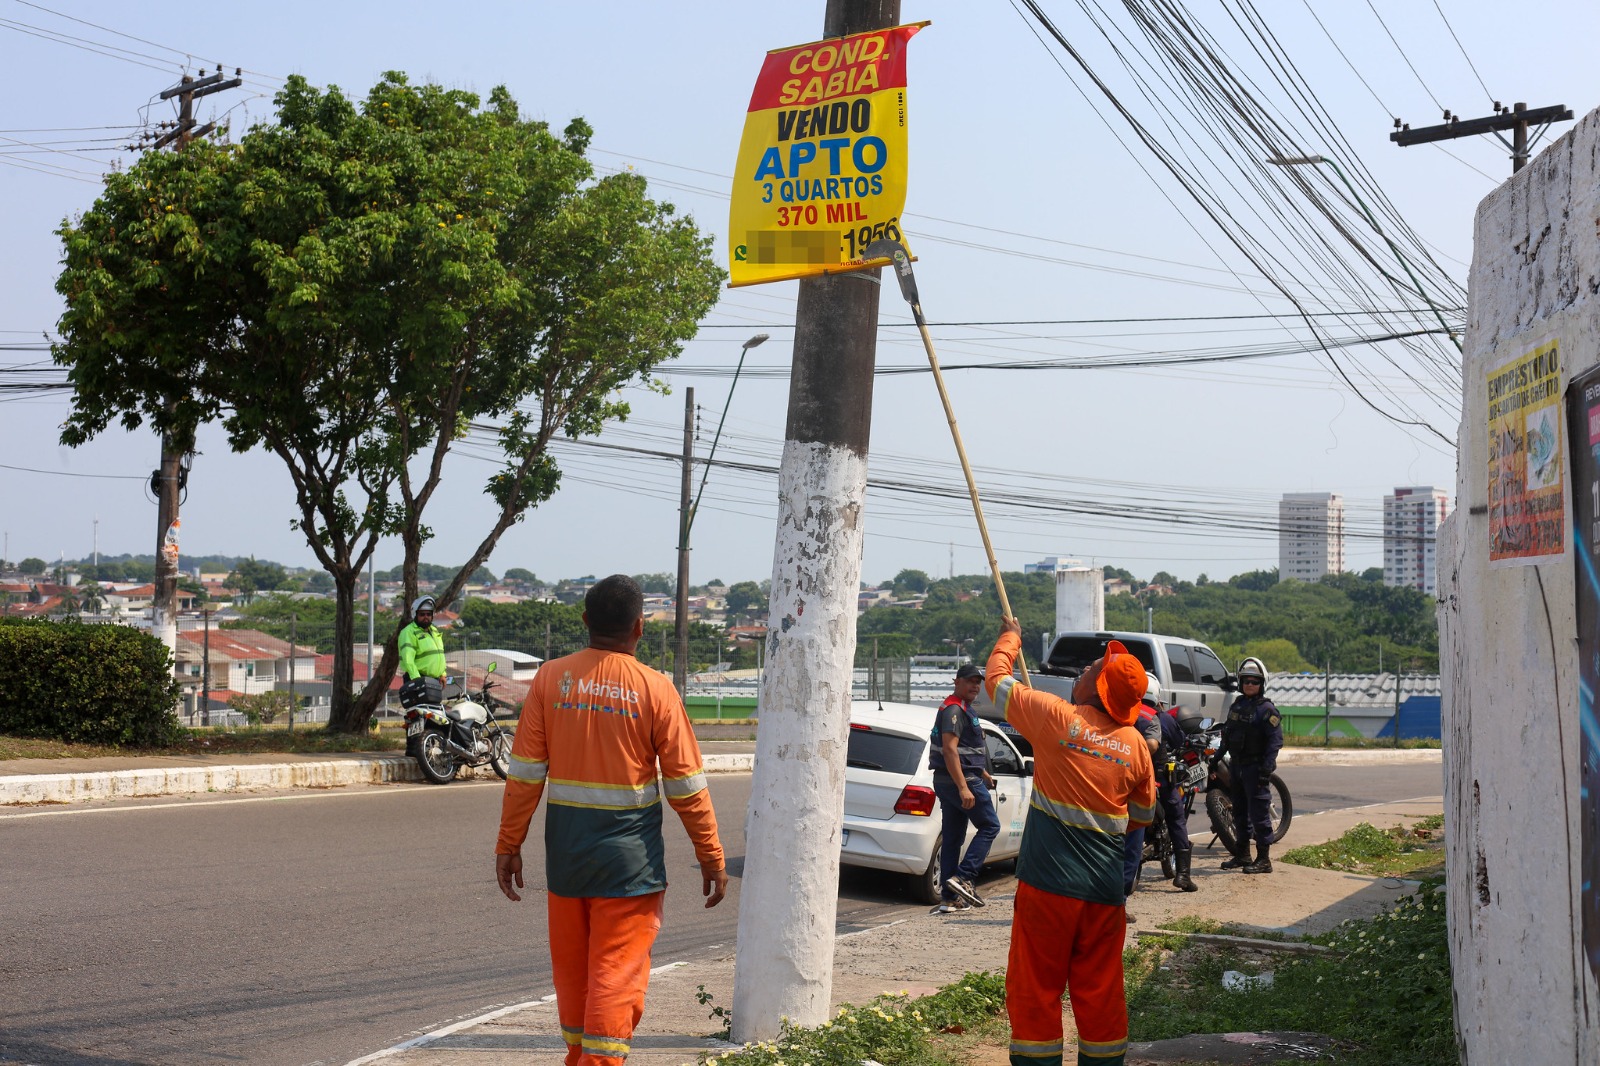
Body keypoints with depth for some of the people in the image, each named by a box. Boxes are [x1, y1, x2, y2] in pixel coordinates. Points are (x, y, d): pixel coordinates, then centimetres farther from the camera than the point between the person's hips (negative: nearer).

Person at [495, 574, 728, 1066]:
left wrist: (508, 845, 6)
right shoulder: (654, 689, -9)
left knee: (571, 969, 17)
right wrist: (711, 858, 2)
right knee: (618, 971, 2)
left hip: (565, 851, 3)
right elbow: (687, 786, -6)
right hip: (630, 857, -3)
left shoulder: (551, 679, -2)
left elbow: (525, 773, -2)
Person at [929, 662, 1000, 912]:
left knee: (952, 839, 9)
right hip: (962, 779, -10)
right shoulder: (954, 710, -14)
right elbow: (949, 749, -24)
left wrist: (982, 773, 39)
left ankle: (948, 898, 11)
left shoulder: (963, 709, 19)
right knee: (990, 826, -1)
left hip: (945, 782, 10)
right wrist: (963, 787, -28)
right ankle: (963, 878, -10)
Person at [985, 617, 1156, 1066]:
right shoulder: (1135, 744, 3)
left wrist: (1010, 638, 23)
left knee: (1035, 987, 4)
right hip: (1105, 889, 4)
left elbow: (997, 680, 5)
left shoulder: (1057, 717, -10)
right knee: (1100, 990, 12)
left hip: (1048, 881, -4)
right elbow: (1143, 814, 17)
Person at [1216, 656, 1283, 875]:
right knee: (1240, 812, 13)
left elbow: (1275, 741, -14)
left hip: (1256, 767, -8)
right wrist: (1216, 758, 18)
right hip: (1237, 766, 8)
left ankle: (1264, 859, -3)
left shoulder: (1266, 709, -9)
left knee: (1259, 813, -7)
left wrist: (1267, 768, -21)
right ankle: (1242, 854, 23)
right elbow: (1227, 734, 22)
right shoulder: (1237, 705, 15)